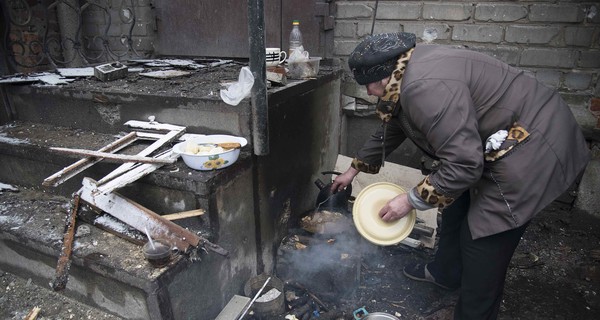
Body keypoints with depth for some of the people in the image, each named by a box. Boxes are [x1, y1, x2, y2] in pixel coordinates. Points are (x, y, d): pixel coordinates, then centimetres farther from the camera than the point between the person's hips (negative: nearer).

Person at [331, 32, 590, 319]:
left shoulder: (426, 87, -30)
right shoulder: (407, 75, 4)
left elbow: (463, 164, -30)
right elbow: (389, 131, 18)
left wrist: (412, 200, -15)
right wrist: (355, 169, 27)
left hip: (531, 149, -11)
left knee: (482, 242, -5)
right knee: (457, 202, 22)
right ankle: (445, 272, 44)